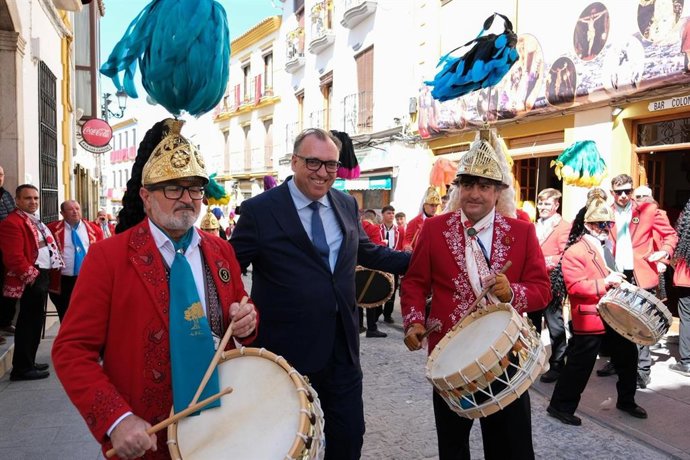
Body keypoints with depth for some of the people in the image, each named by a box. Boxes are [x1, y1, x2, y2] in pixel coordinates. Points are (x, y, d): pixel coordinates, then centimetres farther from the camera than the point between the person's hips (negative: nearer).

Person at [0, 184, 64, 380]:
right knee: (29, 323, -5)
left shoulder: (34, 221, 18)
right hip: (31, 280, -10)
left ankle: (28, 362, 26)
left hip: (42, 276, 10)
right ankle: (22, 368, 3)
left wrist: (46, 274, 15)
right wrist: (32, 276, -19)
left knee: (34, 322, 16)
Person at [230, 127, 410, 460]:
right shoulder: (259, 210, -12)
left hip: (342, 344, 5)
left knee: (350, 433, 16)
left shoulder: (347, 205, 5)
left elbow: (367, 252, 17)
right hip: (285, 347, -4)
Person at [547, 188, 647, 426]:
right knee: (580, 365, -2)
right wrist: (605, 283, -27)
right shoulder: (574, 252, -17)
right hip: (589, 318, -9)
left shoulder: (604, 246, 13)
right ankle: (561, 406, 13)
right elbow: (575, 286, -25)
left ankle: (626, 401, 38)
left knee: (627, 356, 18)